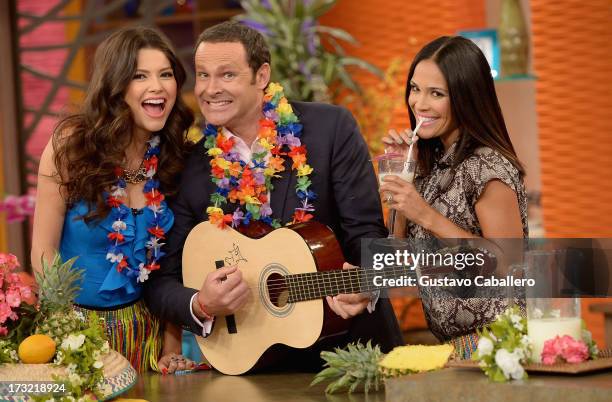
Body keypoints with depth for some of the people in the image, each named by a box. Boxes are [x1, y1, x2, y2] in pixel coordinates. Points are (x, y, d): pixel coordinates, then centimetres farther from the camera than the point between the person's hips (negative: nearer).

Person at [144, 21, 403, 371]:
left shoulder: (333, 128, -6)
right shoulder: (191, 167, -2)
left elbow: (367, 233, -8)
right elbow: (160, 283, 0)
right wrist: (201, 306, -21)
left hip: (348, 345, -5)